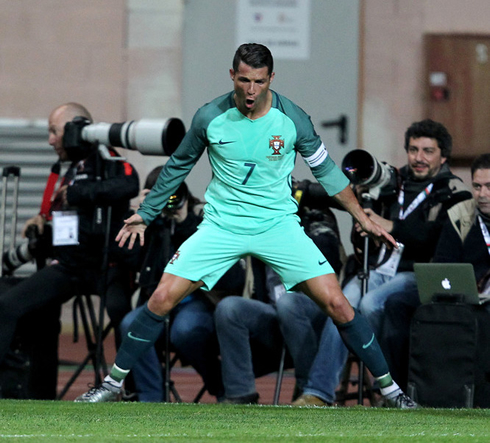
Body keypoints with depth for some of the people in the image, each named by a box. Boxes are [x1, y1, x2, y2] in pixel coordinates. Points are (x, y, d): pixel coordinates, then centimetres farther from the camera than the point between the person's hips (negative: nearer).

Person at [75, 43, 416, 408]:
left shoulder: (292, 118, -8)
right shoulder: (210, 117, -7)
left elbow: (325, 169, 6)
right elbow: (179, 165, 11)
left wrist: (365, 220, 8)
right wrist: (145, 214, 16)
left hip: (278, 224, 0)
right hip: (222, 224, 1)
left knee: (335, 302, -11)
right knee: (162, 298, -10)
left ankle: (388, 387, 3)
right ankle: (114, 383, 5)